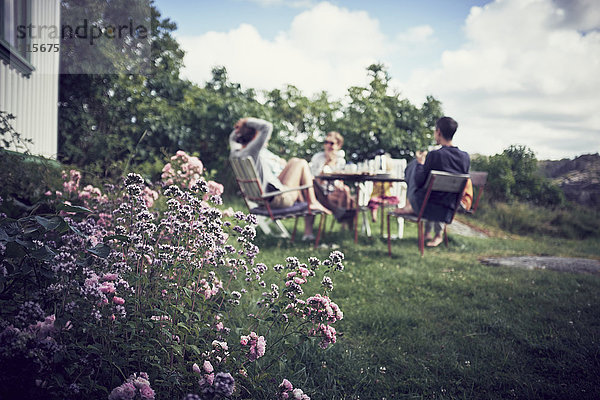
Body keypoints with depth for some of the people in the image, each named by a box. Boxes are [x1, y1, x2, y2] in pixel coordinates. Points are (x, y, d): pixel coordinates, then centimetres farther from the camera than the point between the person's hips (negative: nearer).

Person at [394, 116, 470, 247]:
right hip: (449, 210, 5)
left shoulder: (434, 155, -20)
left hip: (427, 207, -5)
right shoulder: (465, 157, -3)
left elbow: (419, 182, -12)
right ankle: (438, 233, 35)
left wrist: (420, 162, 6)